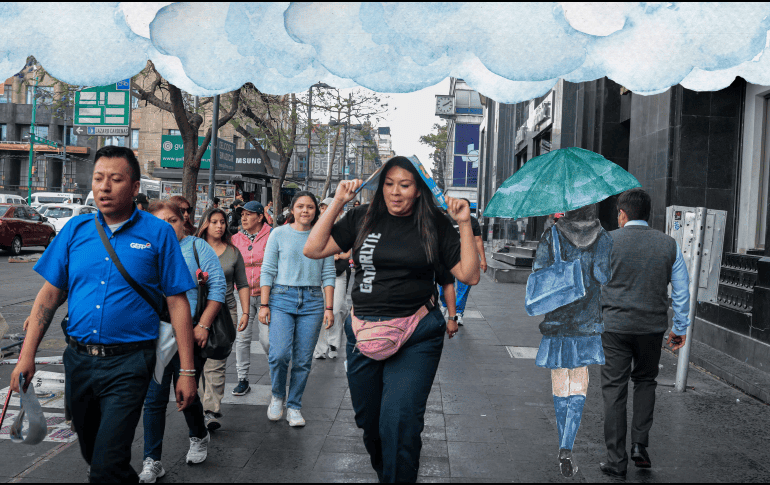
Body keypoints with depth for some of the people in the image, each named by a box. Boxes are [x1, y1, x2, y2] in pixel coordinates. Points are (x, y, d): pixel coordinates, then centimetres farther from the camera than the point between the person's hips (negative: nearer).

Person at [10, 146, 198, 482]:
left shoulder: (158, 234, -5)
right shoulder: (75, 230, 5)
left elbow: (177, 303, -5)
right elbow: (50, 294, 8)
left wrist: (187, 371, -8)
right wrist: (27, 355, 0)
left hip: (128, 365, -5)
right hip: (79, 360, 5)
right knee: (92, 453, 22)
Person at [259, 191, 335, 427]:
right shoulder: (279, 234, 4)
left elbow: (328, 274, 8)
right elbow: (268, 271, 4)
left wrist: (329, 308, 2)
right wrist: (264, 305, -2)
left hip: (312, 301, 2)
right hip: (282, 298, -1)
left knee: (303, 360, 2)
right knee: (279, 354, -15)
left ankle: (294, 407, 19)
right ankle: (277, 396, 13)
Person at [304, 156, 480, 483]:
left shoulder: (434, 225, 1)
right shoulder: (363, 218, 4)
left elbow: (469, 275, -1)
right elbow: (313, 250, 0)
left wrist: (464, 225, -9)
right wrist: (338, 202, -4)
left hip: (416, 337, -3)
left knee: (399, 421, -12)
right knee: (368, 419, 16)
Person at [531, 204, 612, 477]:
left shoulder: (551, 236, -1)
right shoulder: (603, 239, -1)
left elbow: (538, 273, -8)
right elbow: (603, 275, -11)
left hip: (557, 321, 0)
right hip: (588, 323, 0)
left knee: (560, 386, 12)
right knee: (579, 387, 6)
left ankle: (563, 449, 20)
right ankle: (566, 449, -9)